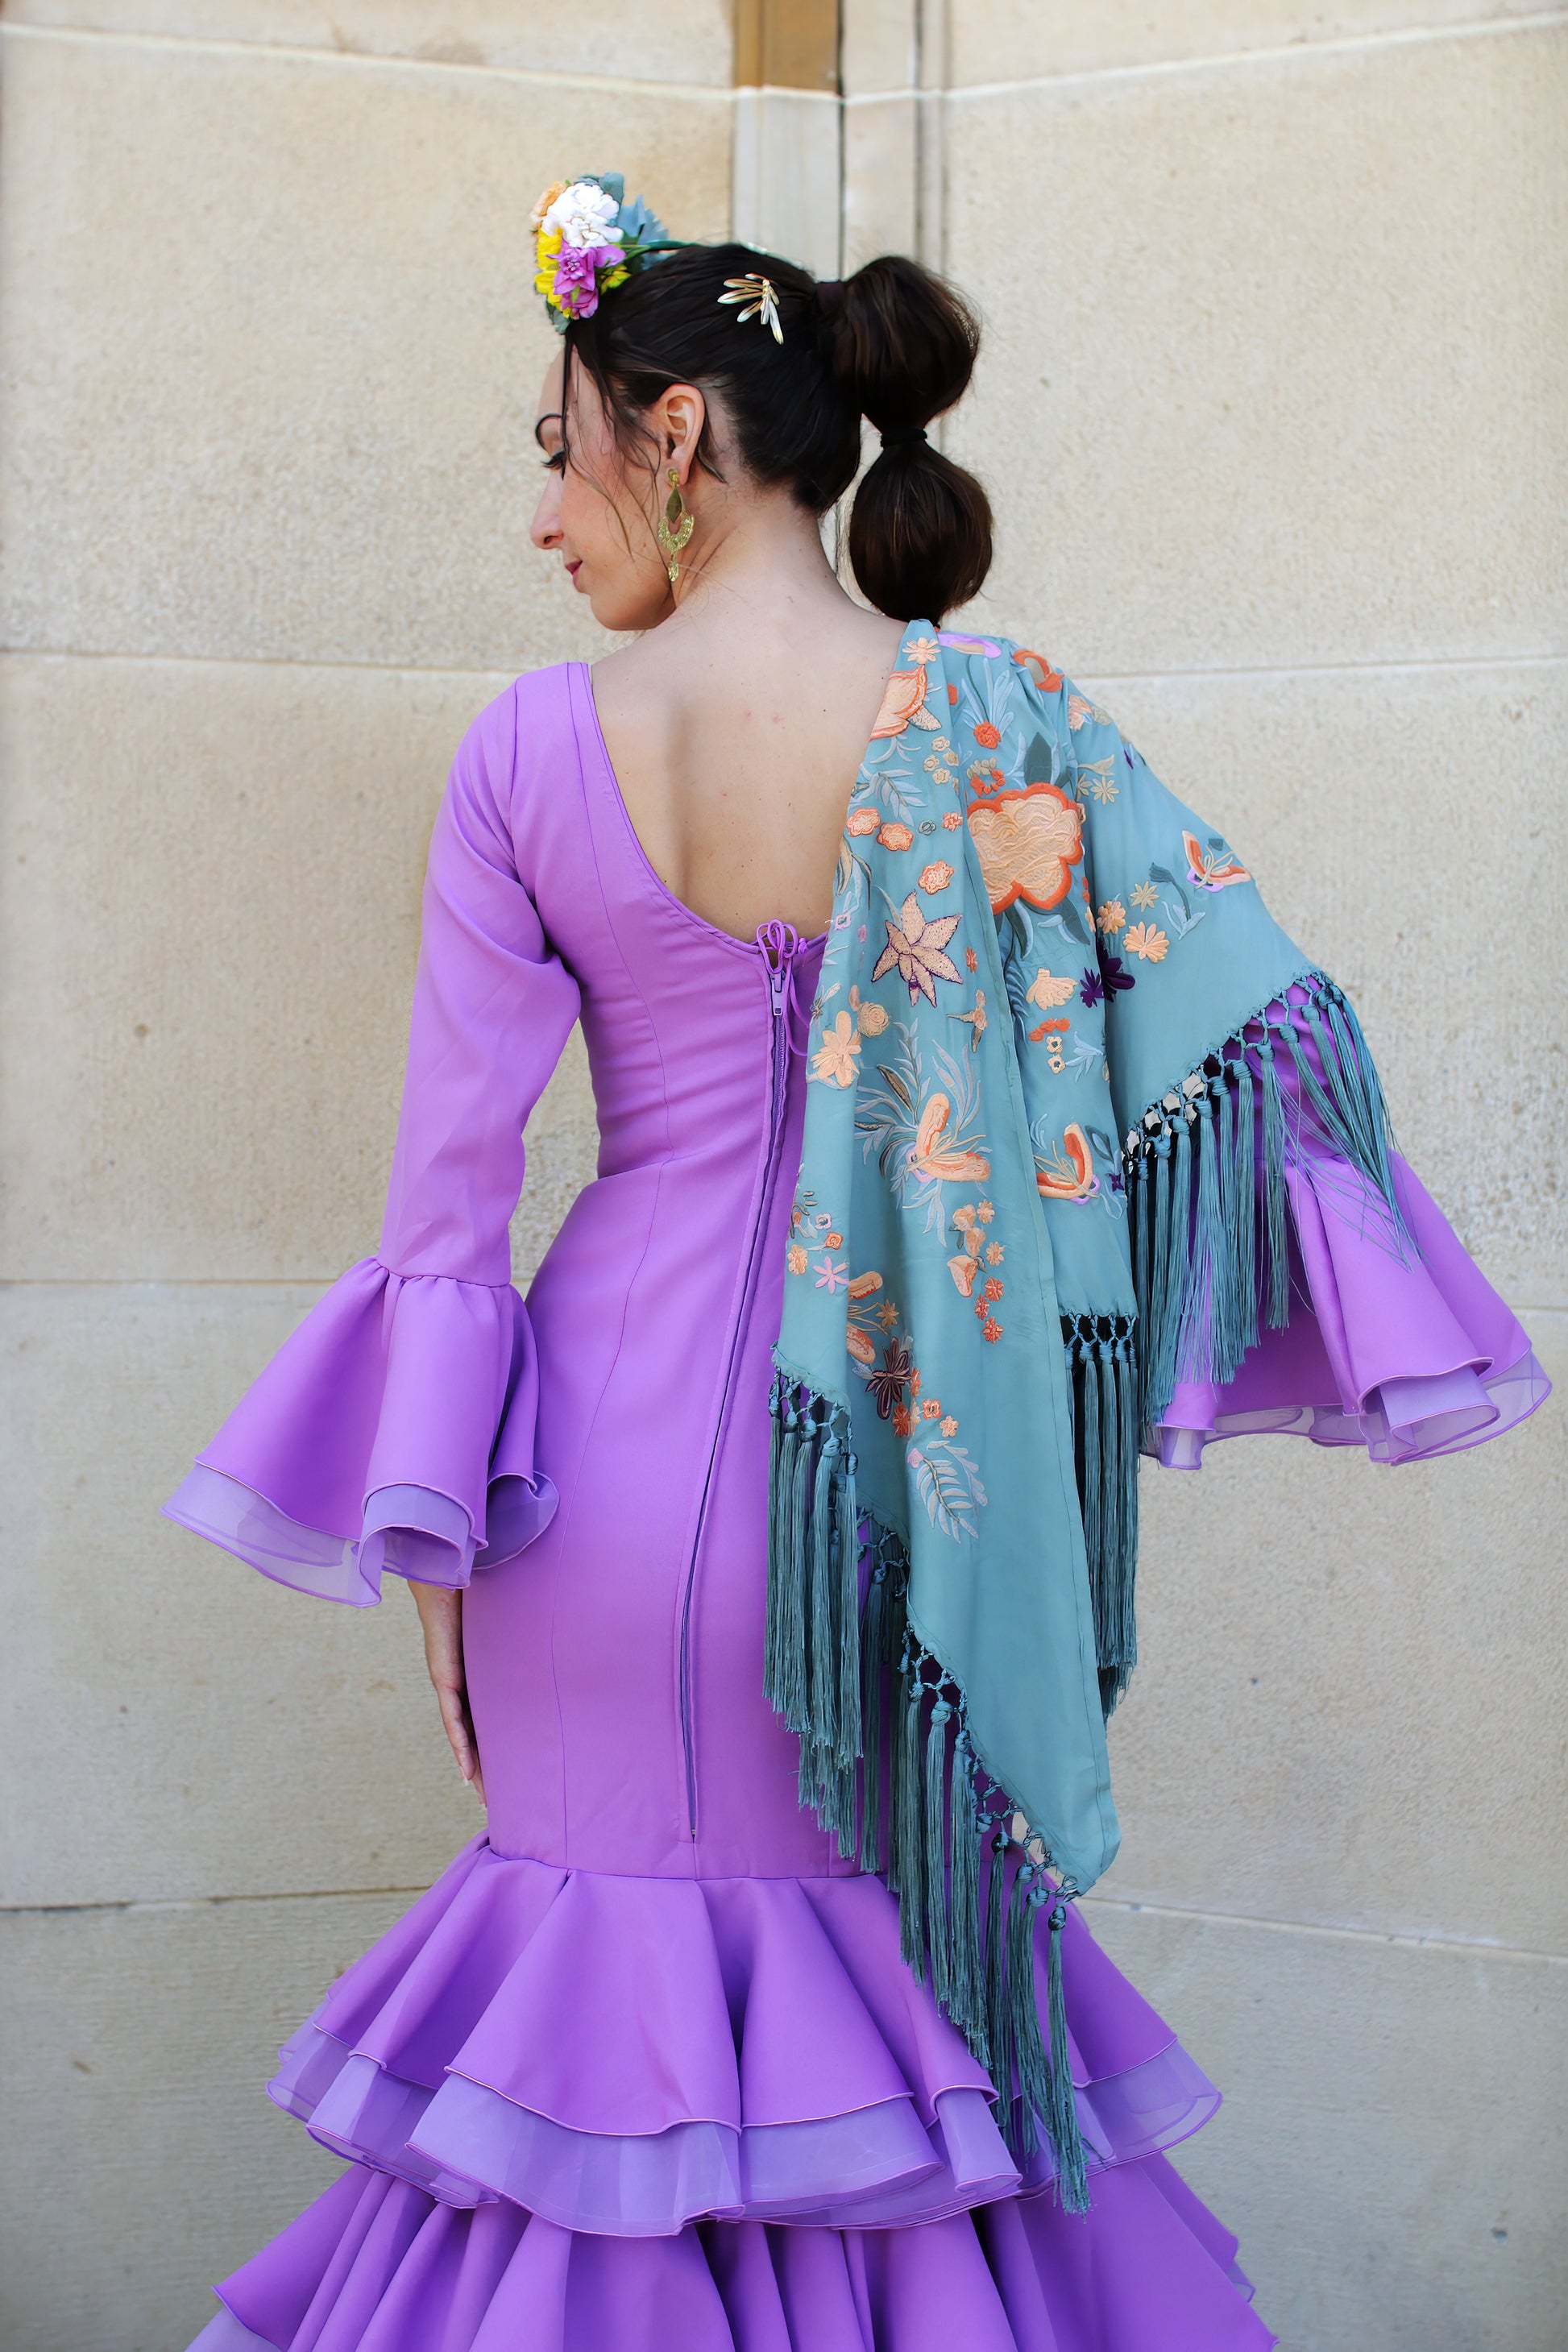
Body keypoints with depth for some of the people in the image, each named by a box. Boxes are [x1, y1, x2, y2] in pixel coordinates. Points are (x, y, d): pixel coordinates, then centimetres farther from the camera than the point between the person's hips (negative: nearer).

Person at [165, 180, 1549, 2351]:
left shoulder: (533, 746, -7)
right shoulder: (992, 716, -6)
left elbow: (451, 1180, -4)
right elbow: (1255, 1024, -8)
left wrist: (431, 1548, 4)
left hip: (607, 1450, 0)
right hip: (882, 1483, 1)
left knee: (610, 1984, 15)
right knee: (902, 1982, 16)